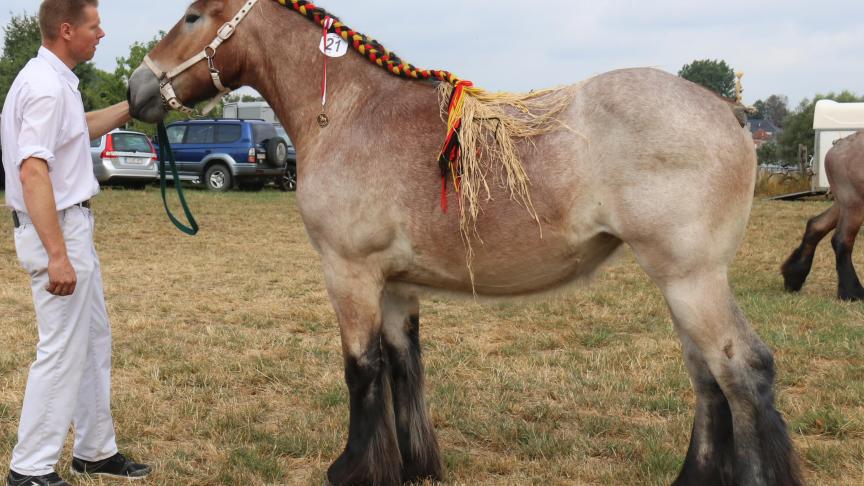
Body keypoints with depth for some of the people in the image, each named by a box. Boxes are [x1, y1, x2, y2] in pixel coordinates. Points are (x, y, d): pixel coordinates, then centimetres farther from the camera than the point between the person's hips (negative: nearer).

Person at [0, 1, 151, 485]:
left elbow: (82, 130, 32)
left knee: (95, 342, 16)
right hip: (57, 229, -11)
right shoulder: (47, 87, -20)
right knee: (63, 351, -4)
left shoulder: (55, 80, 11)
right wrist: (56, 255, -32)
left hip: (73, 226, 11)